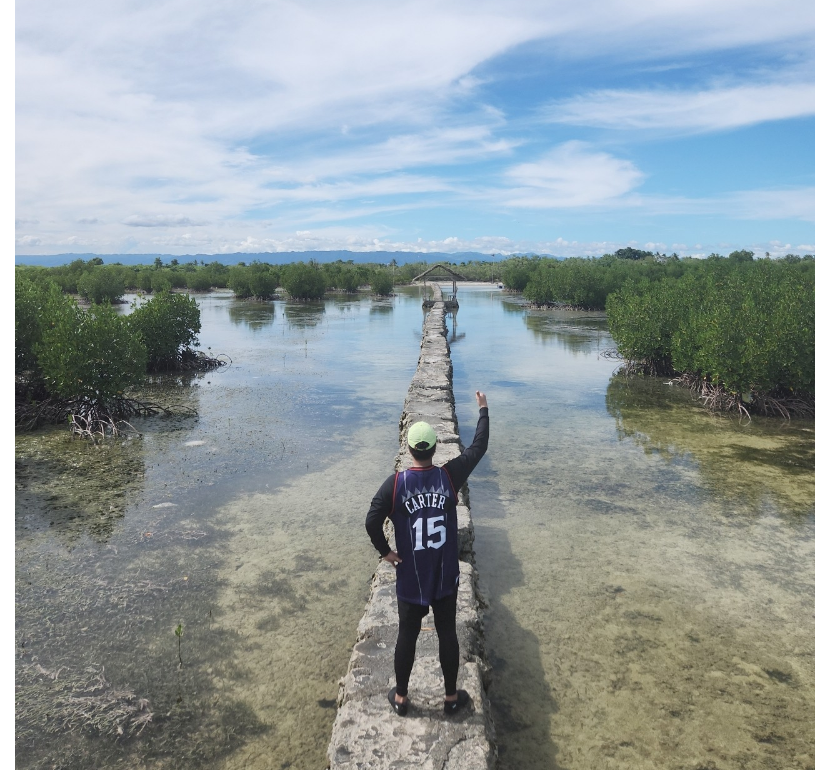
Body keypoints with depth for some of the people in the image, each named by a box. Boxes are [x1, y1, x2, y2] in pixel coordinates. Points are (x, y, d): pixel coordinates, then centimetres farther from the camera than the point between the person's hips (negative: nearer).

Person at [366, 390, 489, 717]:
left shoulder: (395, 483, -15)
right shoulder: (449, 476, -13)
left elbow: (372, 522, -18)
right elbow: (479, 447, -1)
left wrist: (385, 551, -2)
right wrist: (483, 410, 9)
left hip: (410, 579, 0)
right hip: (445, 577, 1)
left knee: (407, 637, 15)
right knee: (447, 634, 16)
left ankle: (401, 697, 31)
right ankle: (451, 696, 31)